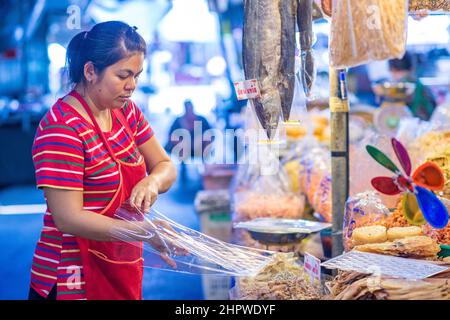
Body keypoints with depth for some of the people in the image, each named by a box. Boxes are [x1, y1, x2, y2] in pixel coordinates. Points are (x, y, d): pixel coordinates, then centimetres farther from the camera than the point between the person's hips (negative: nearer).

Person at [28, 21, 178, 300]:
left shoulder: (125, 111, 4)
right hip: (76, 280, -7)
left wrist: (152, 182, -17)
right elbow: (68, 219, -25)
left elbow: (165, 167, 6)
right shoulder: (62, 129, -21)